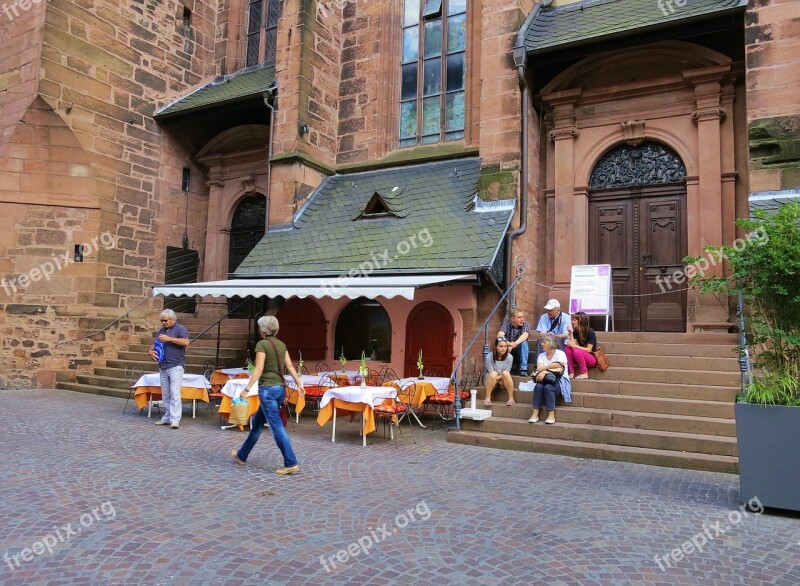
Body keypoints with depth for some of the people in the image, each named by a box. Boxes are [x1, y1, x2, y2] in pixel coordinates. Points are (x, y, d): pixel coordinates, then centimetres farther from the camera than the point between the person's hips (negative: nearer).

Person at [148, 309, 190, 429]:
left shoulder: (180, 329, -4)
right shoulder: (161, 330, 16)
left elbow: (186, 342, -20)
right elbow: (155, 344, 18)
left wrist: (169, 338, -24)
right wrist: (151, 351, -4)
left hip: (176, 366, -7)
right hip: (163, 367, 7)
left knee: (174, 393, -10)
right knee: (165, 394, 11)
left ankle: (175, 419, -9)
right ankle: (167, 417, 19)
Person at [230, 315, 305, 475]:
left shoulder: (262, 344, -10)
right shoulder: (281, 344, 10)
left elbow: (258, 370, -16)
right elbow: (290, 367, 7)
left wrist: (247, 389, -15)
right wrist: (299, 384, 8)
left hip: (268, 389, -8)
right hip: (280, 388, 8)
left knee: (277, 427, -6)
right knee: (257, 423, 21)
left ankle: (291, 464, -7)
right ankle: (242, 455, 34)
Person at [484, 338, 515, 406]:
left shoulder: (509, 357, -15)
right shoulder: (489, 356, -19)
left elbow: (506, 373, -11)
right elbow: (491, 372, -14)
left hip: (504, 381, 1)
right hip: (492, 380, -1)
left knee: (506, 373, -32)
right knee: (493, 374, -35)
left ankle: (511, 398, -24)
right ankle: (487, 398, -23)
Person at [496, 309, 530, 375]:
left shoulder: (526, 326, -8)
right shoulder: (507, 324, -7)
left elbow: (525, 335, -30)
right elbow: (499, 335, -25)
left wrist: (515, 344, -48)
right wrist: (508, 343, -45)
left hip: (520, 353, 0)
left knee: (524, 343, -29)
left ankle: (523, 369, -22)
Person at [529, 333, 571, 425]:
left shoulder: (560, 353, -2)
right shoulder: (541, 356, 12)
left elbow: (560, 370, -16)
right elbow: (539, 369, -5)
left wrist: (545, 370, -19)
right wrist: (552, 366, -13)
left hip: (559, 381, -4)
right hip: (546, 380, 4)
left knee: (548, 387, -34)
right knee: (538, 386, -29)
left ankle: (551, 415, -30)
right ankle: (535, 414, -30)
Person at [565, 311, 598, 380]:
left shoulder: (590, 332, -16)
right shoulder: (576, 331, 2)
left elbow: (588, 350, -20)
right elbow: (572, 345, -11)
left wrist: (575, 346, -28)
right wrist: (571, 333, -15)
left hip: (592, 359, -6)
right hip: (582, 358, 6)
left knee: (577, 351, -33)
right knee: (567, 349, -19)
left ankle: (584, 373, -18)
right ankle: (571, 373, -21)